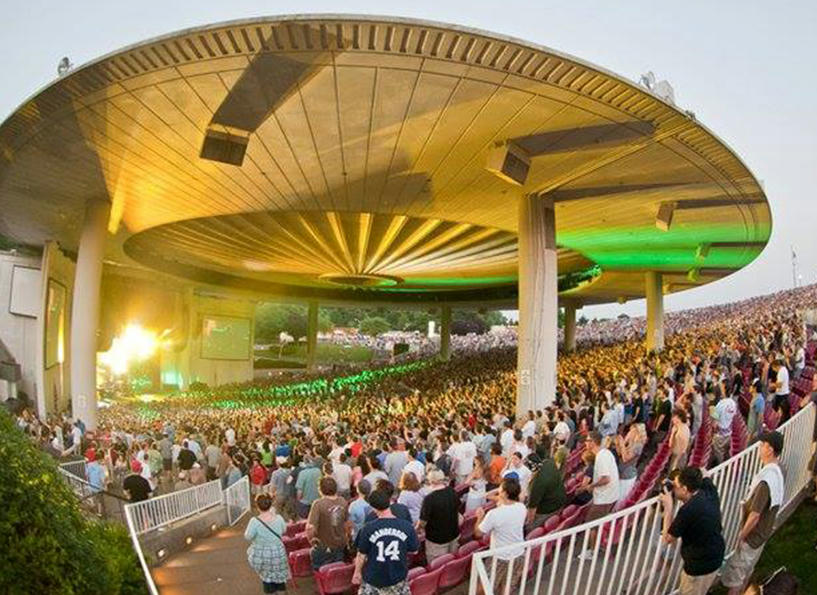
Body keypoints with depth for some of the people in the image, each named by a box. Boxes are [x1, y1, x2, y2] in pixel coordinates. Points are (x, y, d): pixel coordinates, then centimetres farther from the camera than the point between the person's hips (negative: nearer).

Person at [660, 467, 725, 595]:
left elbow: (667, 538, -17)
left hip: (700, 566, -7)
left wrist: (668, 507, -15)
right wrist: (676, 483, 3)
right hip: (715, 557, 7)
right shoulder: (709, 489, -12)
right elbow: (702, 474, 15)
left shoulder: (688, 510, -32)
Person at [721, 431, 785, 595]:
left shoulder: (766, 480, -34)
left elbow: (755, 515, -29)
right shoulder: (777, 472, -4)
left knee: (735, 571, 7)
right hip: (764, 531, 9)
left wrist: (741, 536, -17)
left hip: (754, 534, -9)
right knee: (747, 568, 25)